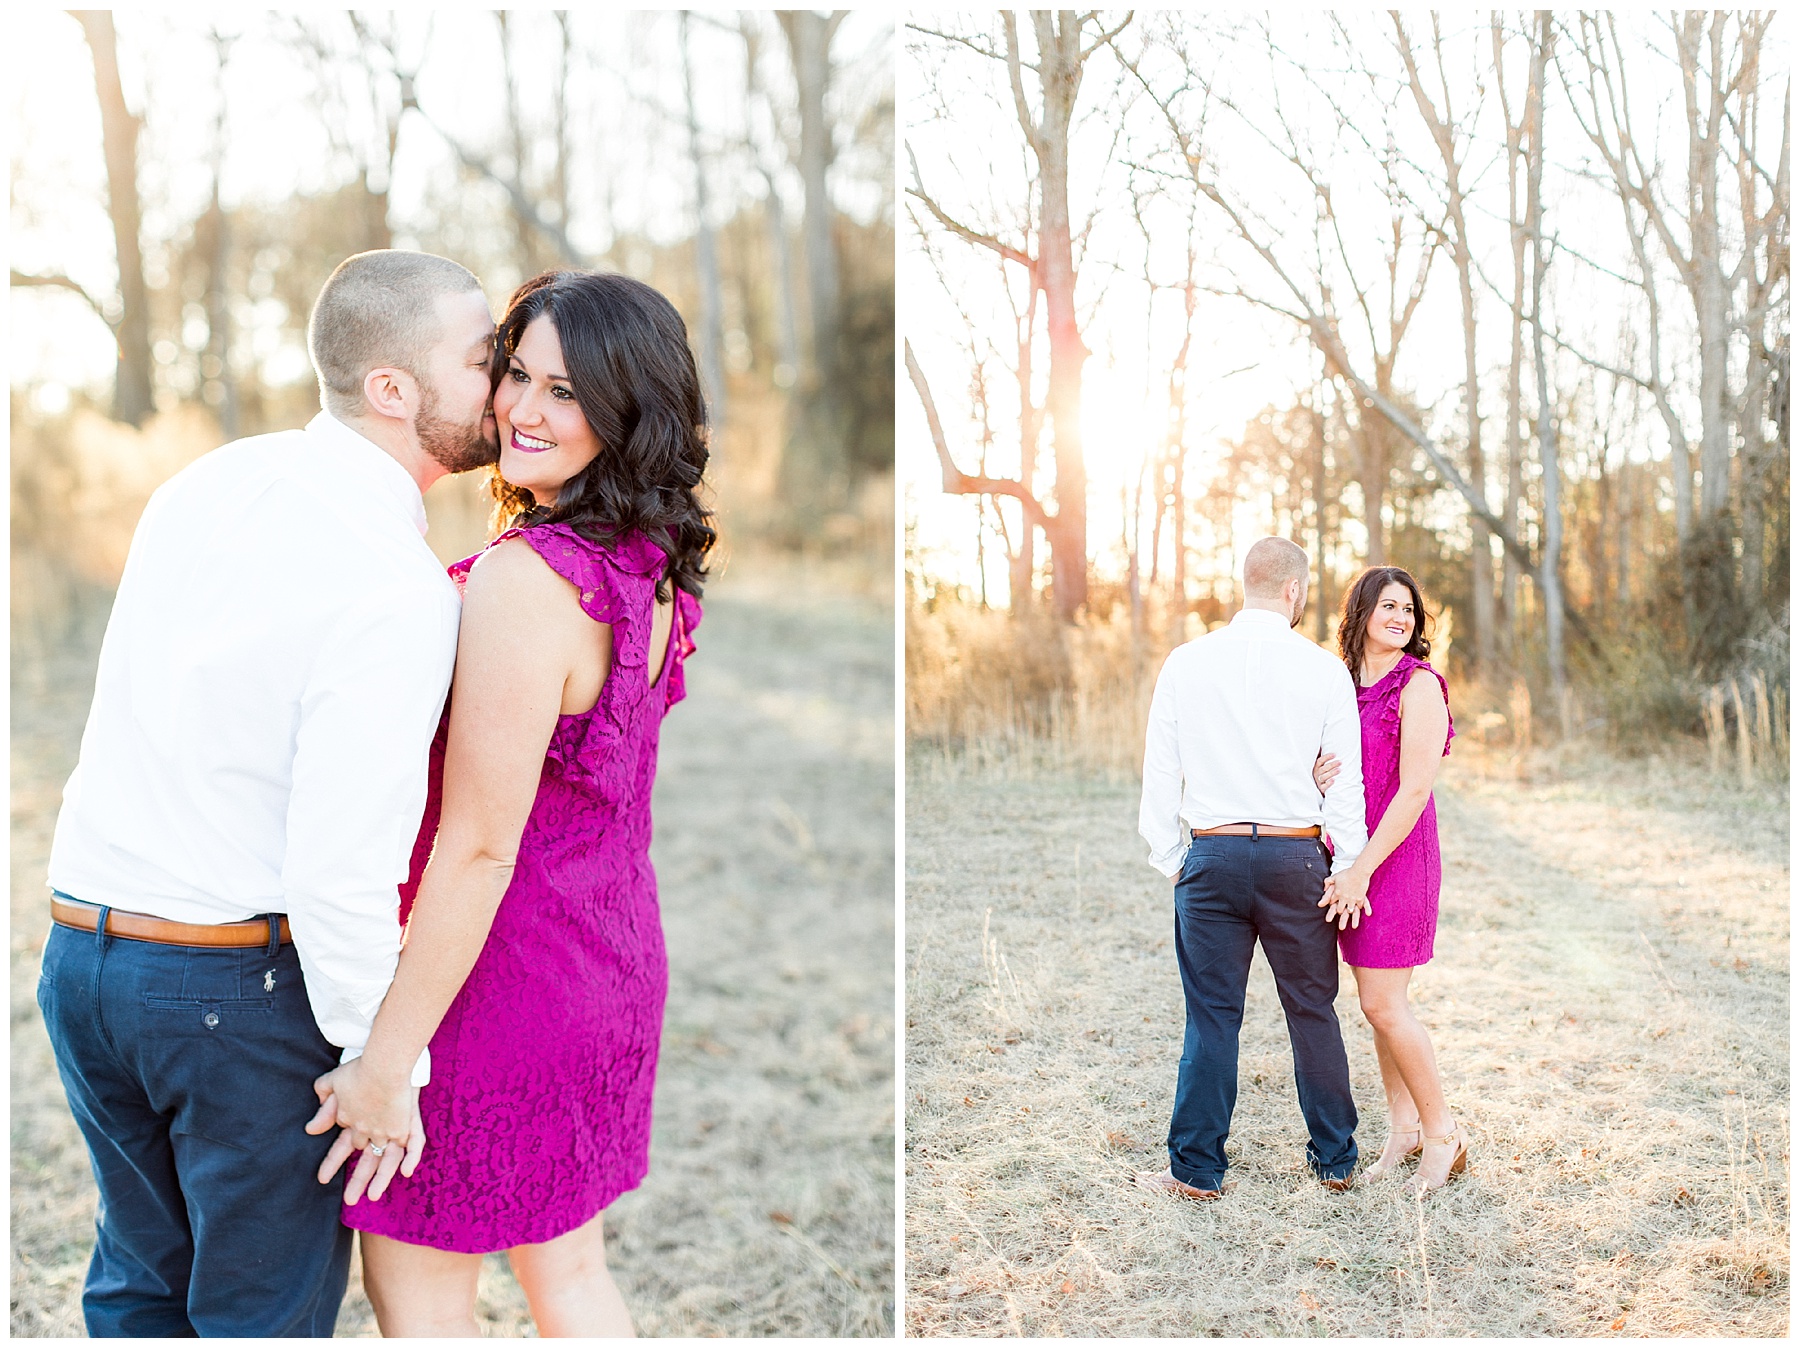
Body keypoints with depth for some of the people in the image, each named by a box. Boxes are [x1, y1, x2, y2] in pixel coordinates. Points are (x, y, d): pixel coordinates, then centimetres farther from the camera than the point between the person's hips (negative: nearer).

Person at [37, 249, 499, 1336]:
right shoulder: (397, 591, -23)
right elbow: (341, 869, -26)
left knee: (143, 1276, 26)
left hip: (81, 949, 7)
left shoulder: (201, 485, 2)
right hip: (248, 989, -7)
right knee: (267, 1307, 15)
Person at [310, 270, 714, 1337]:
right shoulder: (656, 570, 0)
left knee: (416, 1287, 14)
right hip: (615, 966, 8)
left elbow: (479, 849, -24)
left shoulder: (523, 580, -26)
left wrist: (385, 1064, -17)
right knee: (571, 1272, 24)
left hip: (506, 979, -8)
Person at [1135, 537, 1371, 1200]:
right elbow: (1346, 782, -1)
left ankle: (1197, 1169, 14)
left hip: (1211, 854, 1)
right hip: (1294, 855, 0)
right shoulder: (1324, 670, -2)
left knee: (1212, 1015, 7)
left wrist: (1170, 861, 10)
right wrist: (1347, 869, 7)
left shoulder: (1185, 662, 1)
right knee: (1312, 1010, 12)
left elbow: (1160, 773, 2)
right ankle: (1336, 1159, 25)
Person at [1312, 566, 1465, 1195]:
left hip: (1397, 854, -7)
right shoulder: (1345, 684, 10)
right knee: (1378, 1001, 11)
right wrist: (1316, 777, -13)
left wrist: (1362, 870, -19)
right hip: (1351, 850, 7)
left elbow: (1414, 790, -16)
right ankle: (1403, 1127, 24)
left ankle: (1443, 1133, 11)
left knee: (1382, 1002, -6)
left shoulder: (1419, 684, -10)